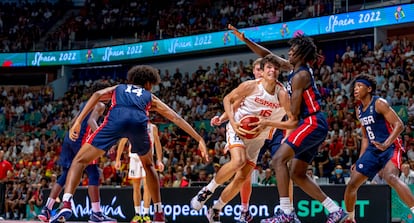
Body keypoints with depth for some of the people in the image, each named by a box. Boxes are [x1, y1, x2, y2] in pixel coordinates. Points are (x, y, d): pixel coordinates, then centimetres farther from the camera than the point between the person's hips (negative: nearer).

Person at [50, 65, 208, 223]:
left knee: (80, 161, 10)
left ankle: (66, 205, -13)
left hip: (115, 119, -1)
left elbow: (97, 94, 17)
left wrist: (78, 121, 10)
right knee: (148, 165, 31)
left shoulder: (117, 88, 39)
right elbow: (175, 118, 33)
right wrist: (199, 139, 34)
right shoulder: (150, 97, 38)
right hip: (139, 121, 1)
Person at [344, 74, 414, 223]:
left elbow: (399, 125, -17)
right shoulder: (359, 110, 13)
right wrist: (360, 160, 18)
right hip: (373, 150, 8)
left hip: (390, 148, -8)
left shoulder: (379, 103, -11)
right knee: (352, 185, 7)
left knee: (390, 177, -36)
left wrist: (386, 144, -31)